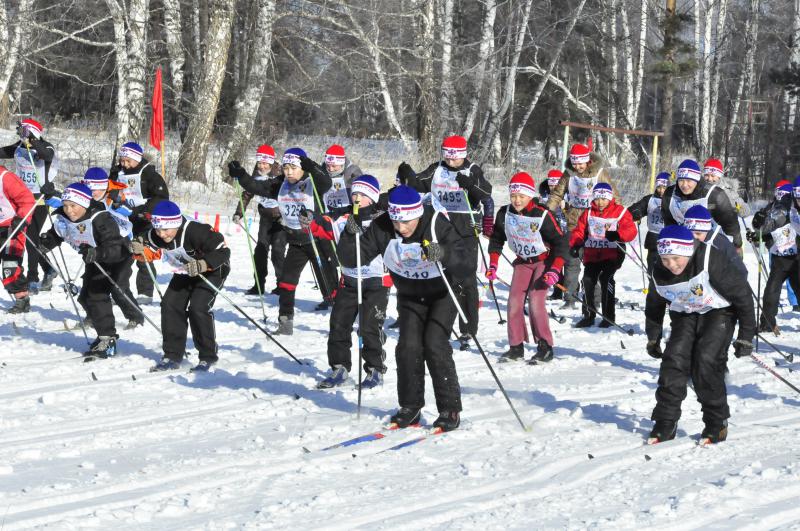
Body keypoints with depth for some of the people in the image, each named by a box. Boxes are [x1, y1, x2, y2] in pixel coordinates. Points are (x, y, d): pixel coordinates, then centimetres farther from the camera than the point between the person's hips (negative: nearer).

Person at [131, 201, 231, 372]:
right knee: (170, 305, -4)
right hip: (185, 273, 7)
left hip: (212, 270, -7)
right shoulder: (156, 236, -17)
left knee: (198, 308, -20)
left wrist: (202, 265, -49)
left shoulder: (196, 231, -37)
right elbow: (149, 252, -1)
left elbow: (222, 251, -35)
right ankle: (173, 356, 6)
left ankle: (208, 356, -6)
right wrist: (138, 250, -24)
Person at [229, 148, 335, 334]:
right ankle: (285, 322, 6)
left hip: (317, 240, -6)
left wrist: (312, 169, -53)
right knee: (286, 281, -1)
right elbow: (257, 187, 3)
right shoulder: (281, 185, 1)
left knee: (328, 284, -1)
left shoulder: (313, 183, -15)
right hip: (296, 242, 6)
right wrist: (240, 175, -11)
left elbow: (326, 184, -36)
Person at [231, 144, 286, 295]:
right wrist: (239, 213, 3)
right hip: (265, 217, 5)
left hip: (281, 218, -5)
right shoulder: (256, 176, 1)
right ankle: (259, 285, 8)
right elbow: (247, 195, 10)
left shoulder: (280, 176, -15)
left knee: (277, 252, -10)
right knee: (260, 250, 1)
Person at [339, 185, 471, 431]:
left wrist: (443, 253, -58)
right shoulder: (382, 228, -20)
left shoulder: (436, 223, -29)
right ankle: (410, 407, 7)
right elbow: (351, 259, -17)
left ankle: (450, 409, -6)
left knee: (435, 344, -16)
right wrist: (351, 236, -36)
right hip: (409, 295, 3)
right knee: (408, 346, -9)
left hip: (442, 292, -3)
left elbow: (461, 255, -38)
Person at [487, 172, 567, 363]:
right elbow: (497, 239, 6)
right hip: (522, 261, 5)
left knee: (535, 301, -17)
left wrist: (554, 270, -26)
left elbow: (560, 242, -18)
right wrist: (493, 265, -1)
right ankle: (516, 347, 6)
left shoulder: (542, 215, -24)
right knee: (514, 302, -4)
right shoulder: (505, 214, -11)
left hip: (544, 261, -5)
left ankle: (545, 347, -8)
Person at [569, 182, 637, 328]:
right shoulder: (588, 213, 13)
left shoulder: (620, 211, 0)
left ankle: (609, 316, -11)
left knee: (606, 278, -20)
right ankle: (588, 316, 13)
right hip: (592, 254, 5)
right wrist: (574, 245, -6)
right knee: (588, 281, -2)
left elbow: (630, 230, -10)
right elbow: (579, 230, 13)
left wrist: (617, 235, -31)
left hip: (611, 254, -5)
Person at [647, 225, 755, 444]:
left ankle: (717, 424, -5)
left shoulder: (711, 261, -33)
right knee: (674, 359, -13)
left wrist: (746, 336, -16)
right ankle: (665, 424, -5)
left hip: (719, 311, -4)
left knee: (706, 361, -20)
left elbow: (742, 295, -21)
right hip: (686, 315, 5)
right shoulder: (660, 273, -17)